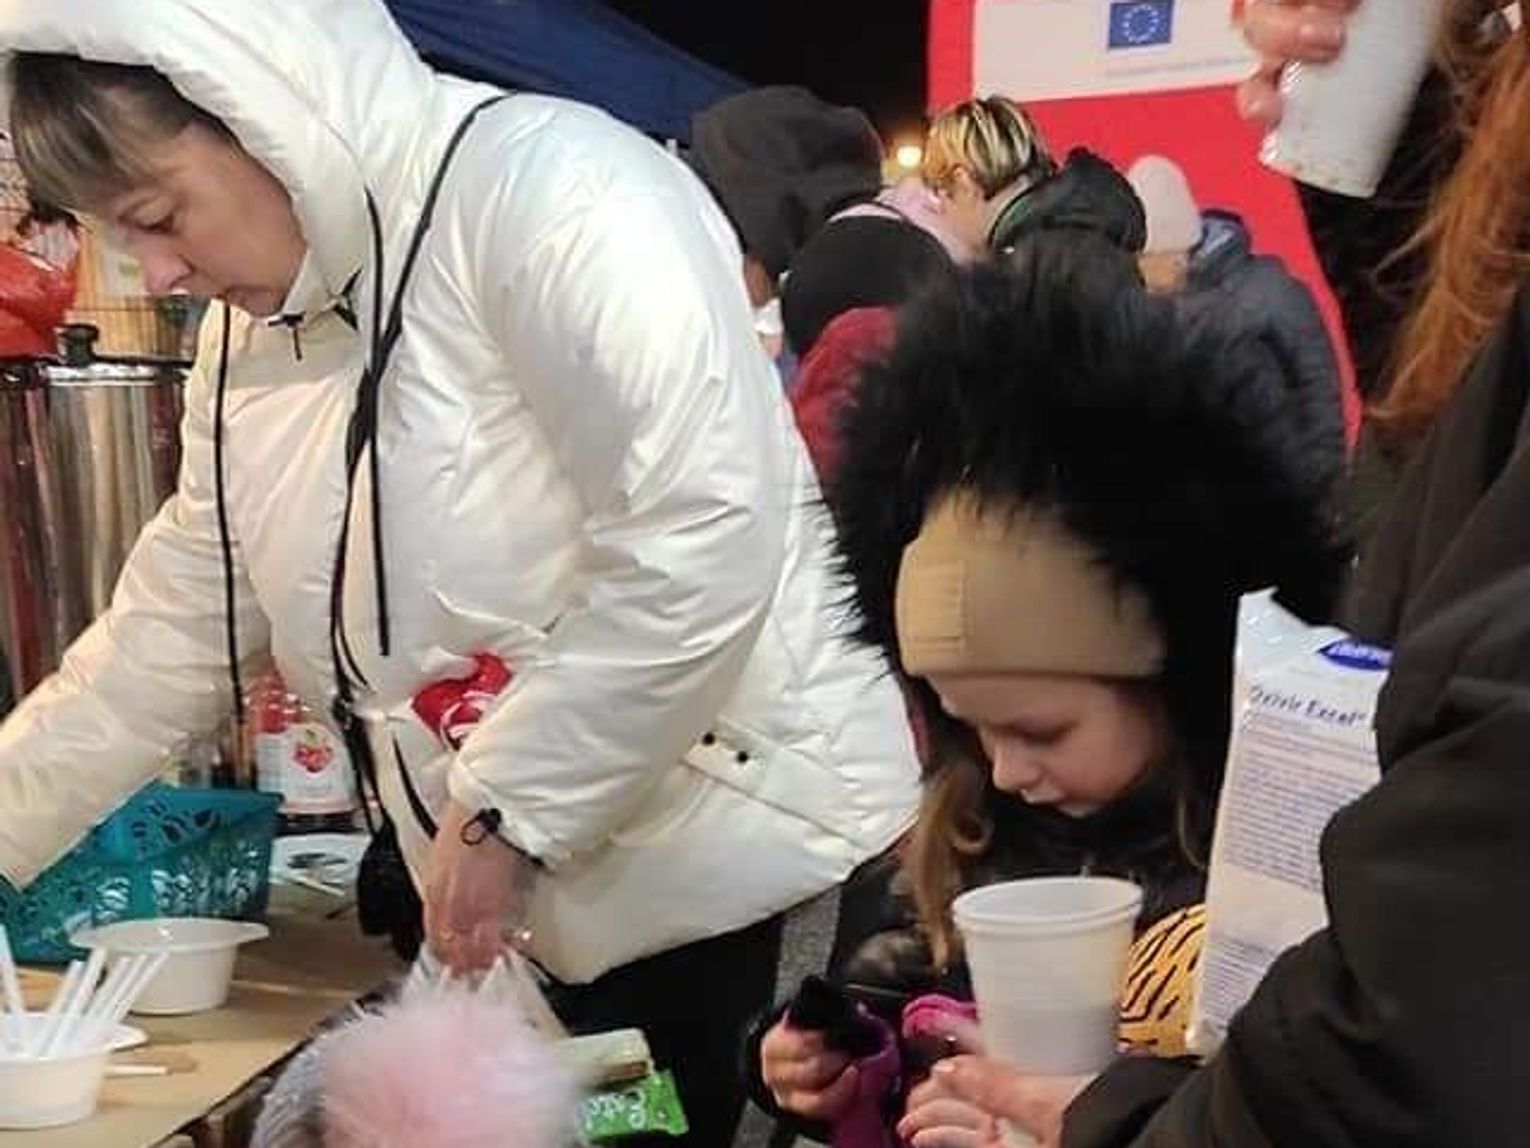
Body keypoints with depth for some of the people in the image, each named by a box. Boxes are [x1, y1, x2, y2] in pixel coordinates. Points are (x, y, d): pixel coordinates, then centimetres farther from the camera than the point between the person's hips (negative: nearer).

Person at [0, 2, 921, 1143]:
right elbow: (171, 626, 16)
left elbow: (703, 543, -25)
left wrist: (505, 810, -18)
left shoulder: (544, 186, -17)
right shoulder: (257, 332, 9)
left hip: (763, 882, -7)